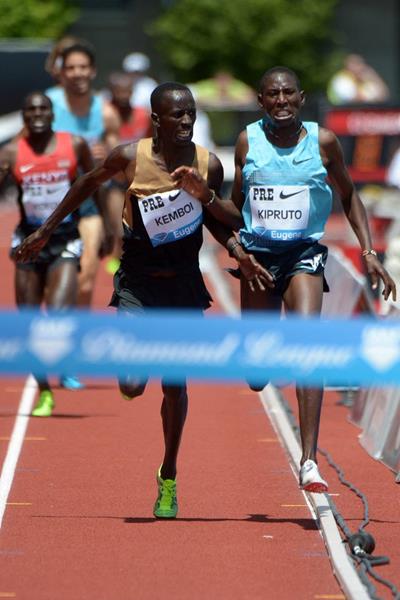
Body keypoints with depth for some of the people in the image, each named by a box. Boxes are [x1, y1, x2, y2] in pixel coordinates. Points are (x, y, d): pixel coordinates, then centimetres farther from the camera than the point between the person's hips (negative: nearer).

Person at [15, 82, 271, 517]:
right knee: (132, 387, -14)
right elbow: (89, 183, 7)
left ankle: (168, 477, 26)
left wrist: (206, 196, -18)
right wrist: (45, 232, 13)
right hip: (137, 281, -1)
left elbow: (227, 222, 5)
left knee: (175, 385, 7)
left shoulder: (209, 165, -8)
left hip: (183, 284, 1)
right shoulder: (130, 157, -11)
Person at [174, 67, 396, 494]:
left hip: (304, 254, -1)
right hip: (257, 254, 2)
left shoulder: (322, 142, -3)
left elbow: (348, 195, 10)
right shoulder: (248, 142, -1)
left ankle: (309, 462, -25)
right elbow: (237, 200, 10)